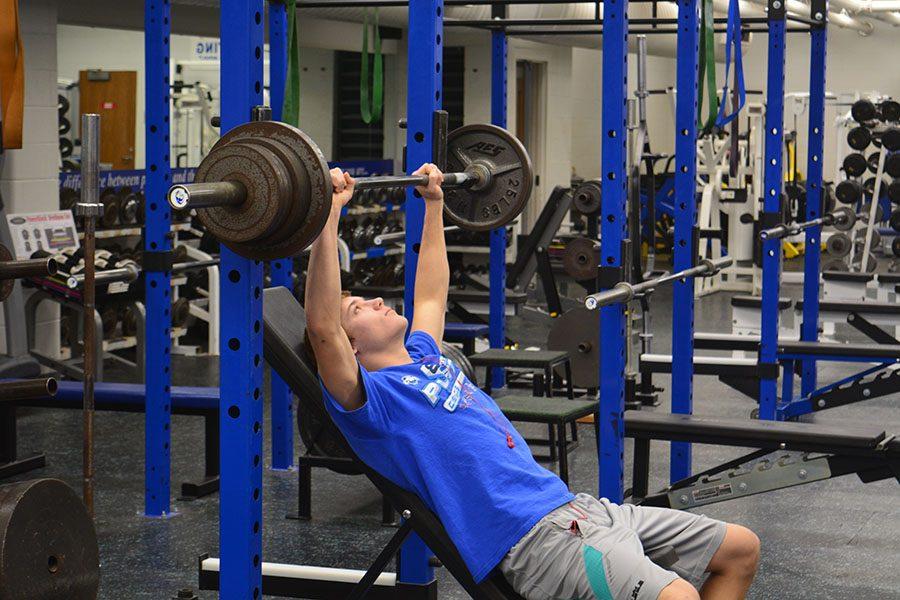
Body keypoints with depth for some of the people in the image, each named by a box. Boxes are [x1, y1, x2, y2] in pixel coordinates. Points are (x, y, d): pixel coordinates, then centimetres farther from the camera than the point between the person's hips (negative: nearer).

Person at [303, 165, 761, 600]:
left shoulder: (422, 358, 22)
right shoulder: (370, 398, -4)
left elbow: (431, 295, 38)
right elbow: (321, 326, -20)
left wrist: (434, 202, 39)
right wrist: (330, 213, -23)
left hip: (574, 506, 10)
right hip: (532, 538, -10)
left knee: (740, 549, 9)